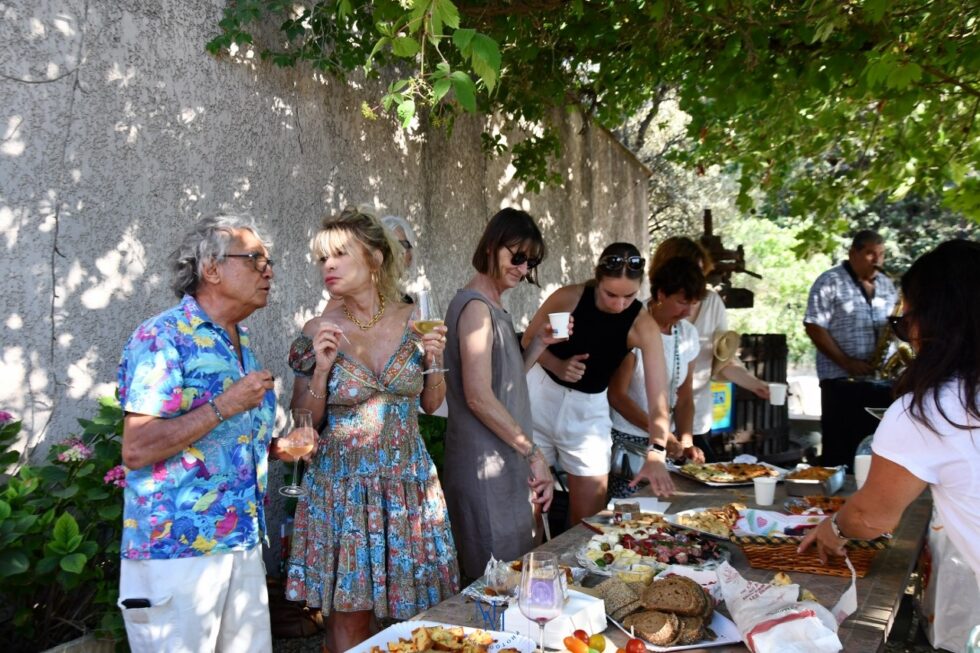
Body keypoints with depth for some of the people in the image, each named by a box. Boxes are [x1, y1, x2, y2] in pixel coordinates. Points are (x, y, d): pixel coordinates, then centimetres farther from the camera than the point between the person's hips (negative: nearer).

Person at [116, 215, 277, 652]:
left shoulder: (242, 342, 13)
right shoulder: (163, 337, -13)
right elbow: (136, 449, -21)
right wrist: (225, 405, -20)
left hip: (243, 545, 8)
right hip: (176, 550, -8)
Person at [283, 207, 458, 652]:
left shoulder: (412, 321, -1)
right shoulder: (318, 332, -6)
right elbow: (305, 423, -1)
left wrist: (434, 359, -8)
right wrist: (321, 368, -16)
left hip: (409, 482, 2)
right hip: (343, 488, -2)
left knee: (414, 609, 10)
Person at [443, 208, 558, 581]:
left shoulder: (493, 305, 14)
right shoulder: (476, 306, -15)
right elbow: (479, 396, -21)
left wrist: (542, 342, 6)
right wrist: (533, 453, -16)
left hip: (503, 461, 10)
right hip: (485, 465, -10)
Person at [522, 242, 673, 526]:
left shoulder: (643, 326, -18)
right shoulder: (568, 298, -17)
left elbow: (658, 398, -25)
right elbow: (528, 340, -1)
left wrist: (656, 452, -40)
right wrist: (557, 366, -20)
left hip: (589, 411, 0)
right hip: (541, 398, 0)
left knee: (589, 517, 3)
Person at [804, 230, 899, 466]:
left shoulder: (887, 284, 15)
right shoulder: (830, 282, -4)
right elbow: (814, 326, -11)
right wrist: (847, 362, -17)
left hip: (883, 381, 6)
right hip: (843, 381, -6)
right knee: (840, 451, -3)